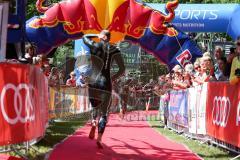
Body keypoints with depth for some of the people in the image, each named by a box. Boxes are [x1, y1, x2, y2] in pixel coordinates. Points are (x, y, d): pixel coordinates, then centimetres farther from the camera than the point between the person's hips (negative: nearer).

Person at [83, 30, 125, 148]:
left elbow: (84, 37, 25)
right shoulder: (114, 50, 0)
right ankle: (99, 138, -15)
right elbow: (122, 70, -2)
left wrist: (97, 35, 22)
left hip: (93, 83, 1)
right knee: (104, 113, 5)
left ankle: (93, 124, -7)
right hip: (106, 84, -1)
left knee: (94, 106, 24)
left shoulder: (94, 46, 2)